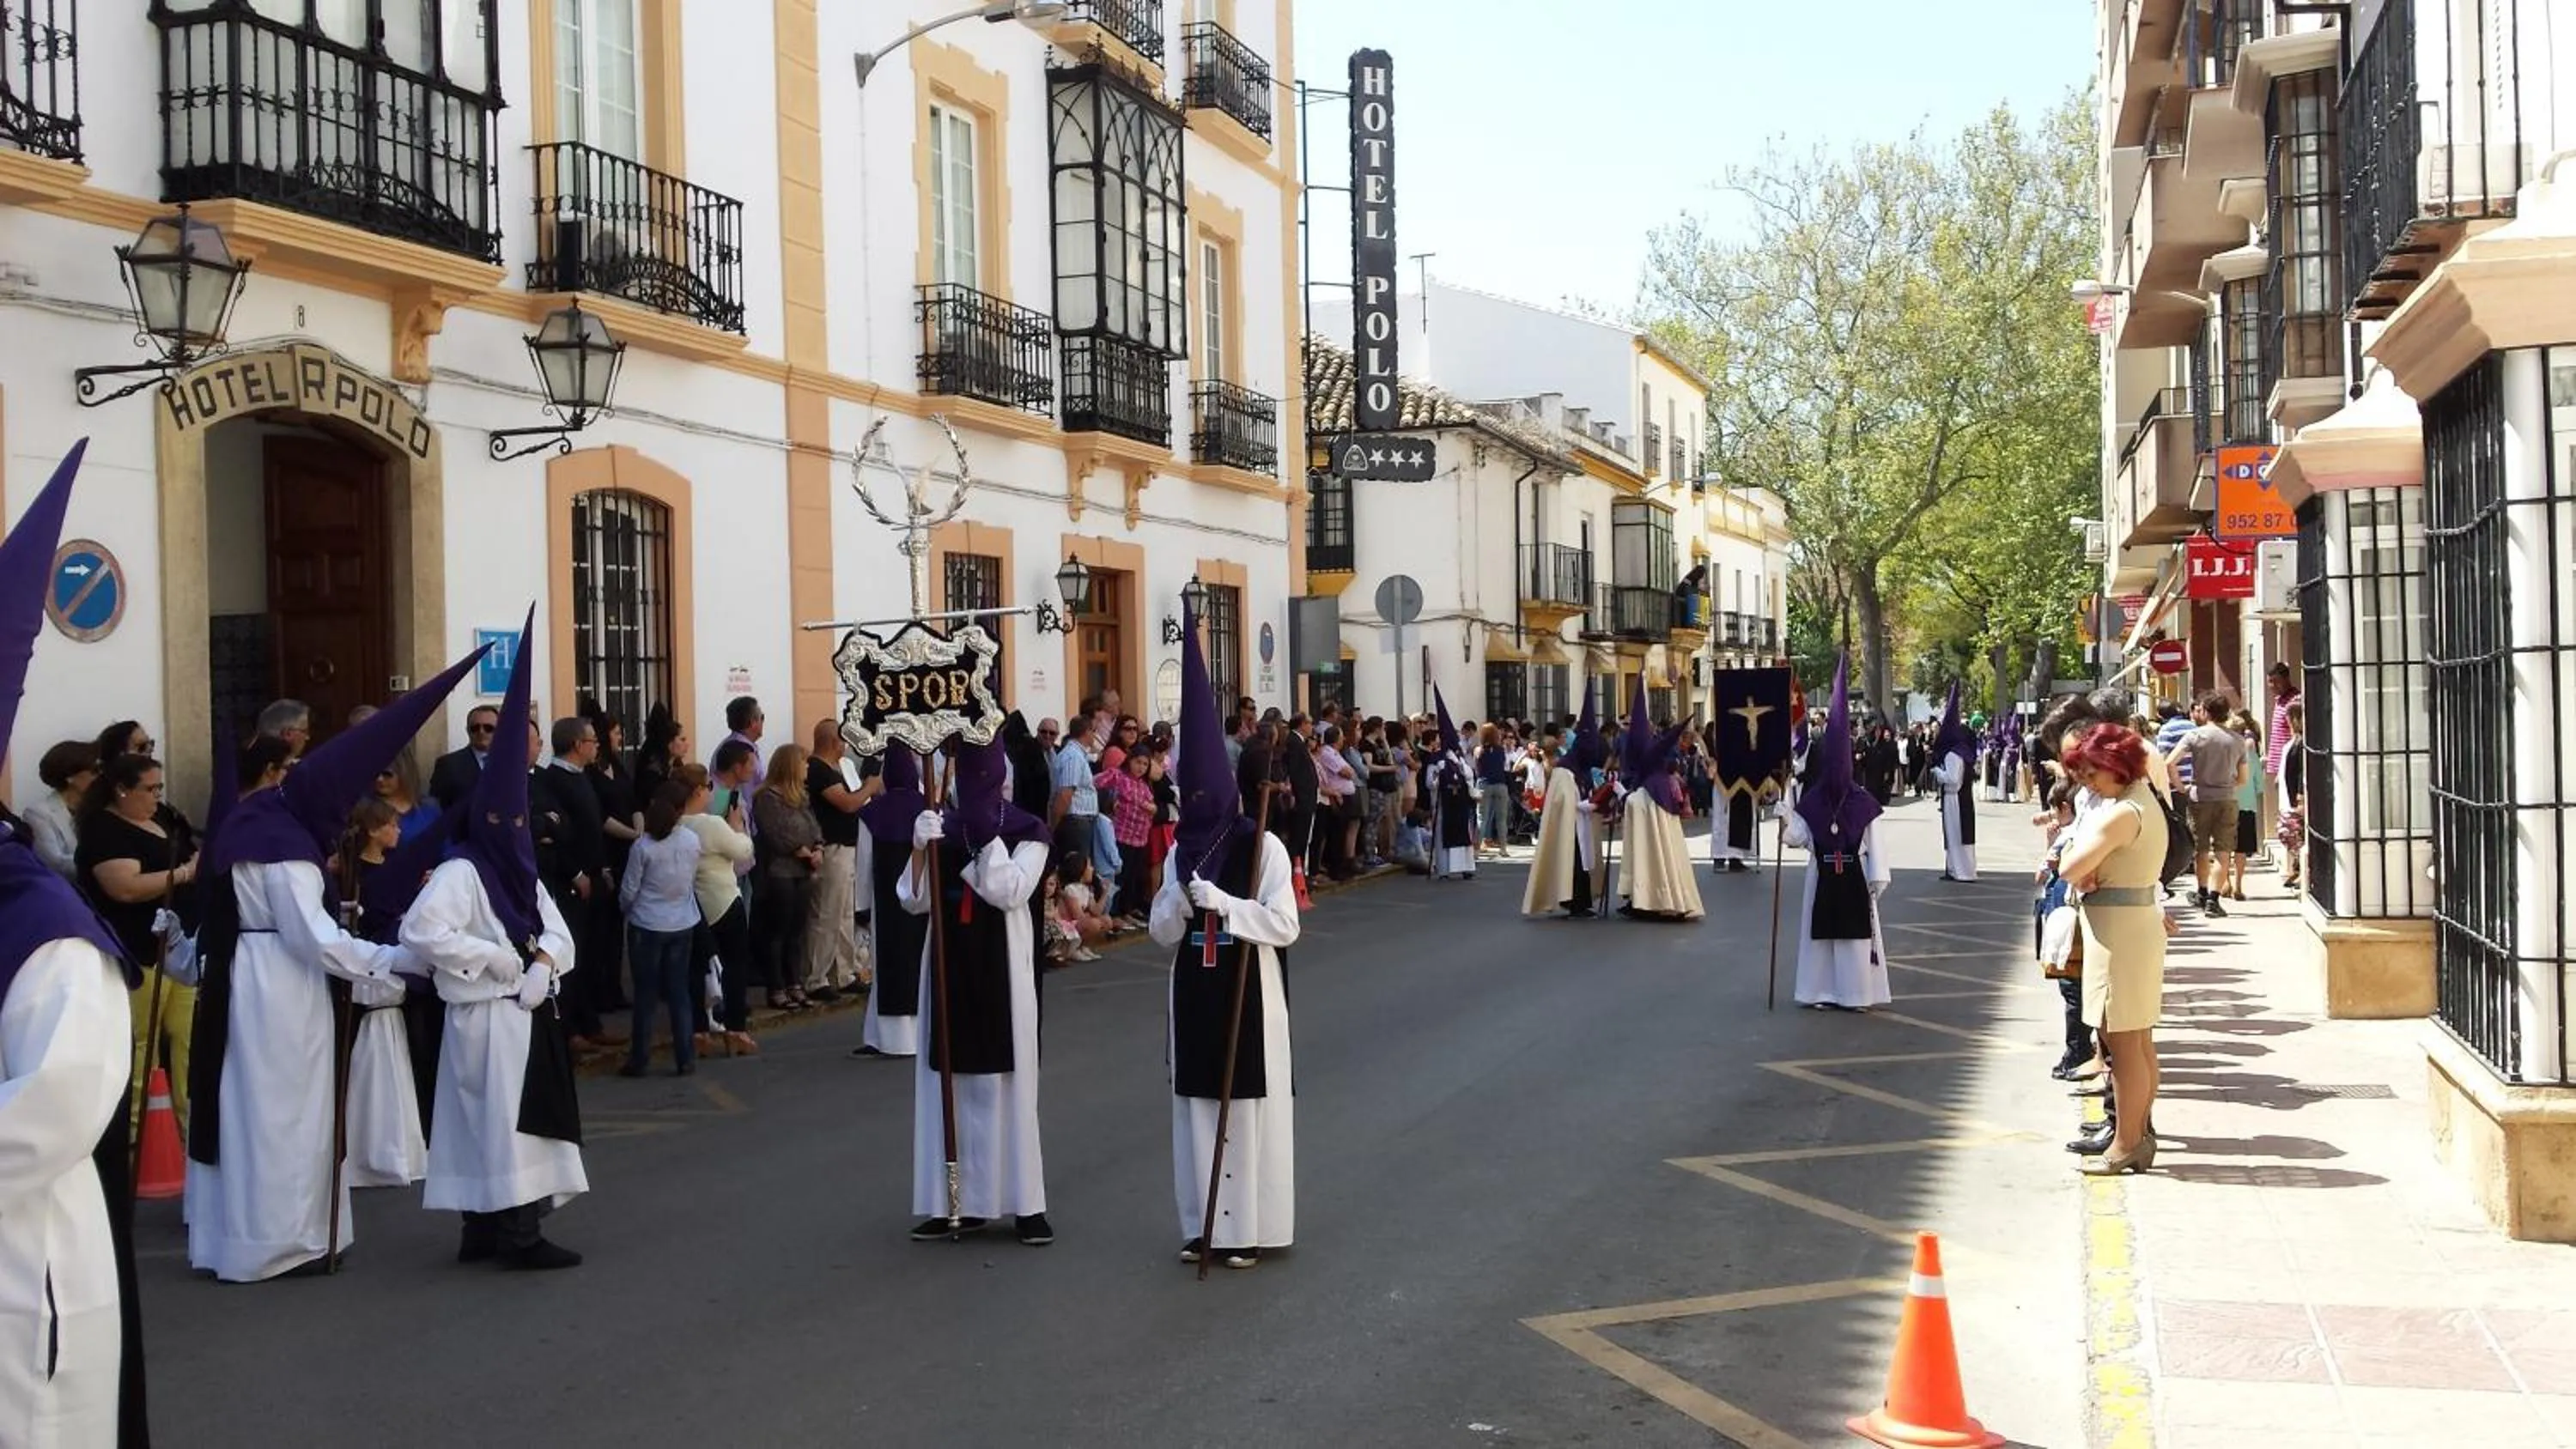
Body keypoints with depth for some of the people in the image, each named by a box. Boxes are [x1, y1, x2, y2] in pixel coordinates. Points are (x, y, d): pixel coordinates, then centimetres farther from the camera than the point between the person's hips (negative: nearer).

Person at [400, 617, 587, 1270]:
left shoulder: (520, 872, 14)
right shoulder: (459, 873, -13)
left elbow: (557, 929, 11)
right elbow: (421, 930, -27)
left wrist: (545, 958, -12)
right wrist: (499, 959, -22)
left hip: (529, 1012, 9)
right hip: (489, 1016, -9)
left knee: (523, 1119, 12)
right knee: (503, 1120, -7)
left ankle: (487, 1226, 21)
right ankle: (518, 1232, -4)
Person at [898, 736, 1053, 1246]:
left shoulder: (1026, 832, -1)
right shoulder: (942, 826, 7)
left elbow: (1010, 892, -15)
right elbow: (914, 901, 2)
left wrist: (989, 836, -15)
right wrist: (921, 849, -13)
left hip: (1001, 969, -3)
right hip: (949, 966, 4)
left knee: (1007, 1082, -1)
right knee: (950, 1081, 5)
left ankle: (1026, 1203, 4)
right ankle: (958, 1200, 12)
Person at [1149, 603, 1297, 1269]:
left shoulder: (1263, 848, -8)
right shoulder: (1182, 851, 7)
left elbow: (1284, 925, -15)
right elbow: (1162, 932, 6)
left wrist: (1219, 901, -22)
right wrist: (1183, 897, -15)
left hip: (1248, 994, -5)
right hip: (1195, 993, 5)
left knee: (1250, 1107, -1)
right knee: (1197, 1105, 8)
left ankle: (1252, 1228, 7)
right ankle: (1204, 1226, 17)